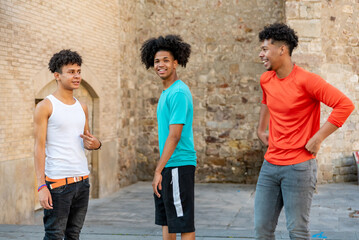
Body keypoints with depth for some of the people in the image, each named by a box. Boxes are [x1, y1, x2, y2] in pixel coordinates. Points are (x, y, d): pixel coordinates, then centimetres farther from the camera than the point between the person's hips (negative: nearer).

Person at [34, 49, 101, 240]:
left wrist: (95, 144, -3)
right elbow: (39, 147, -9)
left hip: (82, 181, 6)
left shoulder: (82, 108, 14)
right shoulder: (45, 106, -4)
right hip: (57, 181, -6)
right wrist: (41, 185, -15)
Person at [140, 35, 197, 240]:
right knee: (166, 220, 16)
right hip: (169, 165, 10)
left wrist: (158, 171, -20)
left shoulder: (179, 93, -15)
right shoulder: (166, 92, 16)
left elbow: (174, 135, -20)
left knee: (183, 223, -3)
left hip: (179, 165, -10)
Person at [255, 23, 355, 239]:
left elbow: (345, 105, -19)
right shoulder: (266, 80, 8)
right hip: (270, 165, 7)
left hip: (298, 168, -6)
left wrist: (318, 138, -18)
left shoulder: (306, 80, -14)